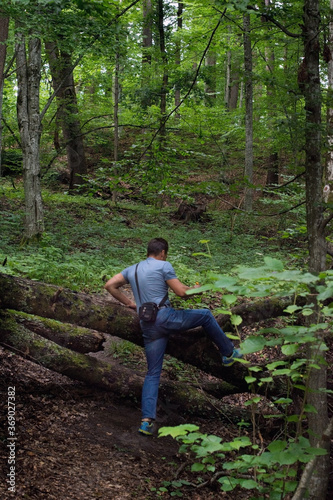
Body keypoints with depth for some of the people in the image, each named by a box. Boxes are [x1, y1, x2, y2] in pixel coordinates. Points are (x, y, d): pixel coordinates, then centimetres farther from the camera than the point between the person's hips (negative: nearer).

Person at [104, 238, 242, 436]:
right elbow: (181, 292, -4)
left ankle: (147, 420, -1)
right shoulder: (164, 266, 0)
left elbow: (110, 285, 18)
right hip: (165, 317, -6)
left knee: (153, 373, 9)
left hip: (147, 327, 6)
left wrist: (129, 303, 22)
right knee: (206, 315, 17)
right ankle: (229, 353, 26)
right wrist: (195, 289, 17)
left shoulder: (132, 269, 19)